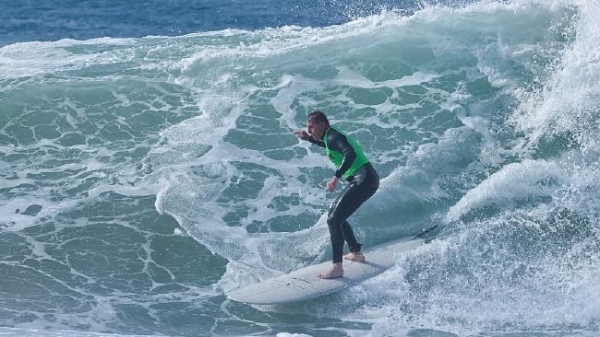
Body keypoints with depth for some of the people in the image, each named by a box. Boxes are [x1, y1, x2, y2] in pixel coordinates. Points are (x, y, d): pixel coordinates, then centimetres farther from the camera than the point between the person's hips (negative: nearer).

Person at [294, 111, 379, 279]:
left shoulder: (333, 137, -13)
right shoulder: (331, 136, 16)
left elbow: (350, 154, -31)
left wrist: (336, 177, -36)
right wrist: (309, 138, 32)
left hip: (363, 181, -10)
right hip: (361, 180, 10)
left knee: (334, 219, -14)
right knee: (334, 214, 23)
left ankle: (337, 267, -17)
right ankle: (356, 252, 32)